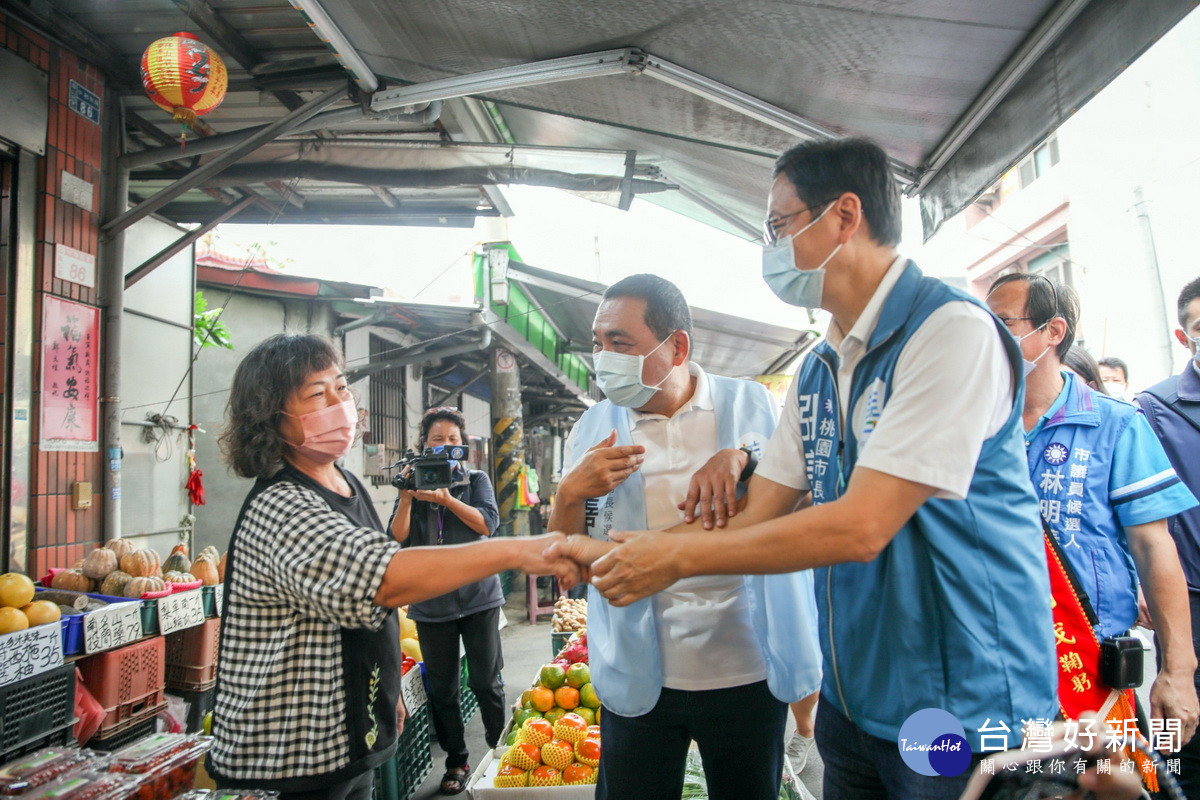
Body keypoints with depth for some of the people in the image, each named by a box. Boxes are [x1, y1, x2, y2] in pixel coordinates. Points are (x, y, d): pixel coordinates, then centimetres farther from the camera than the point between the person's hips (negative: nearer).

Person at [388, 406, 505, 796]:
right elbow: (398, 537, -3)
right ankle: (456, 761, 24)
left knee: (486, 680, 3)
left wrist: (446, 499, -23)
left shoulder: (476, 479, 3)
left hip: (477, 595, -1)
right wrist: (406, 499, -18)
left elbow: (488, 523, -13)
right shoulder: (413, 483, 6)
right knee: (442, 688, 8)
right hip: (430, 600, 2)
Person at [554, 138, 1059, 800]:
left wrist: (676, 556, -18)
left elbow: (860, 526, -25)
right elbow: (753, 518, 5)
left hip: (965, 713, -7)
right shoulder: (815, 373, 7)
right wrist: (610, 554, -4)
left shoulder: (952, 330, -19)